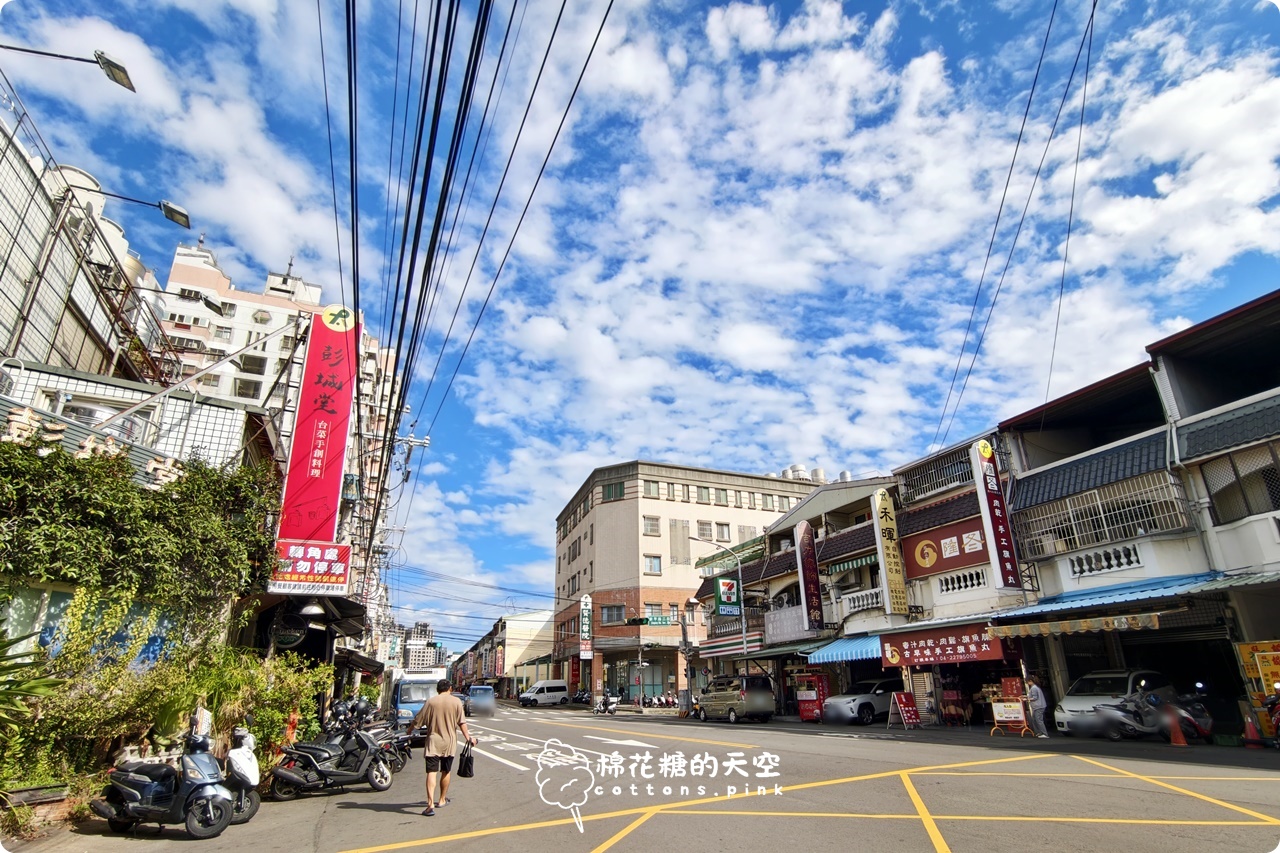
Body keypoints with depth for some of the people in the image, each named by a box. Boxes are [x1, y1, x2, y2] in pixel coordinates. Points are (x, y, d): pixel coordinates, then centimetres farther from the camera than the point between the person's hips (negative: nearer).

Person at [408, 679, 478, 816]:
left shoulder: (430, 702, -3)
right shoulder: (456, 701, -1)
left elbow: (418, 721, 0)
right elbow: (461, 722, -4)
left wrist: (409, 731, 17)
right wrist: (468, 738, 1)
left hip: (433, 742, -1)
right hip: (449, 743, 2)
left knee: (432, 772, -4)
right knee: (446, 772, 17)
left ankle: (431, 804, -16)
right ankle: (442, 800, 30)